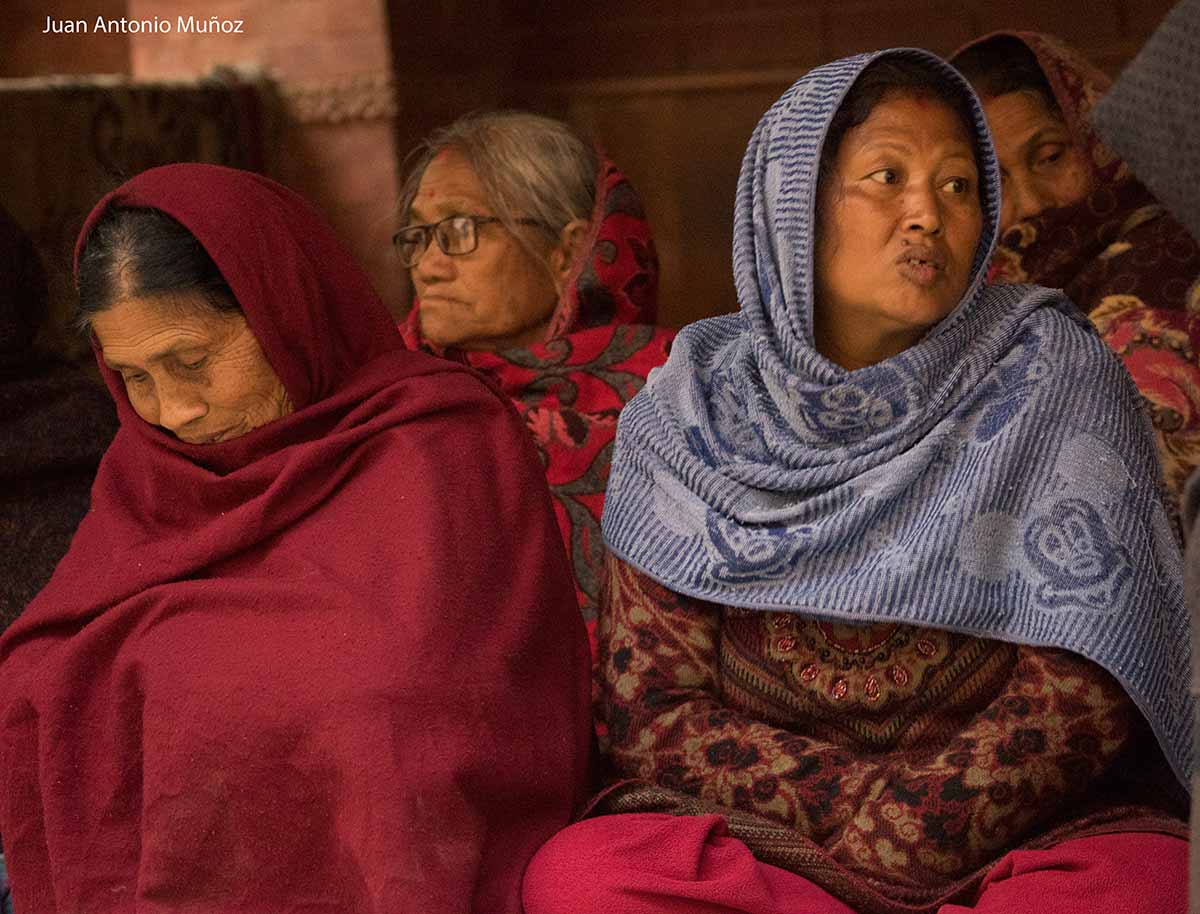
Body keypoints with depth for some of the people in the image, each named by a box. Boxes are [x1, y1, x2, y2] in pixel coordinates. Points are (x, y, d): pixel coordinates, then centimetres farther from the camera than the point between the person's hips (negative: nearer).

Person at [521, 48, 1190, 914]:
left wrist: (913, 829, -17)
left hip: (1029, 831, -1)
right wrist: (851, 802, -14)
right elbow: (654, 709, 0)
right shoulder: (692, 413, 1)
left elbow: (1079, 686, -5)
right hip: (763, 835, 2)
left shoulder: (1052, 376, -2)